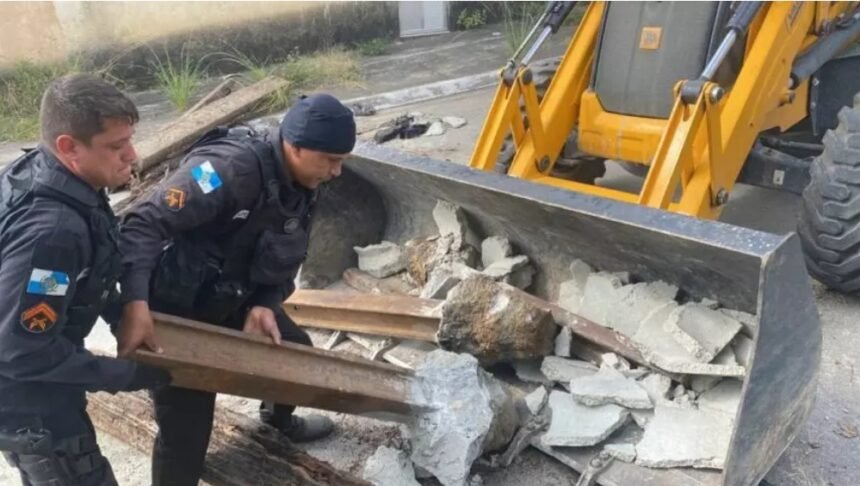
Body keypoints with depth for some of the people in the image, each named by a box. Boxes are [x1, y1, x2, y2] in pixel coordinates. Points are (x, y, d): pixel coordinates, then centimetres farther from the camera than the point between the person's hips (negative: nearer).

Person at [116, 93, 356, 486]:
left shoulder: (300, 188, -2)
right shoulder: (231, 167, -30)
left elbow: (283, 263, 6)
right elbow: (144, 224, -33)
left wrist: (265, 305, -12)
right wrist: (135, 302, -43)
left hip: (235, 302, 9)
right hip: (178, 309, -8)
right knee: (186, 428, -4)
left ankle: (280, 418, 55)